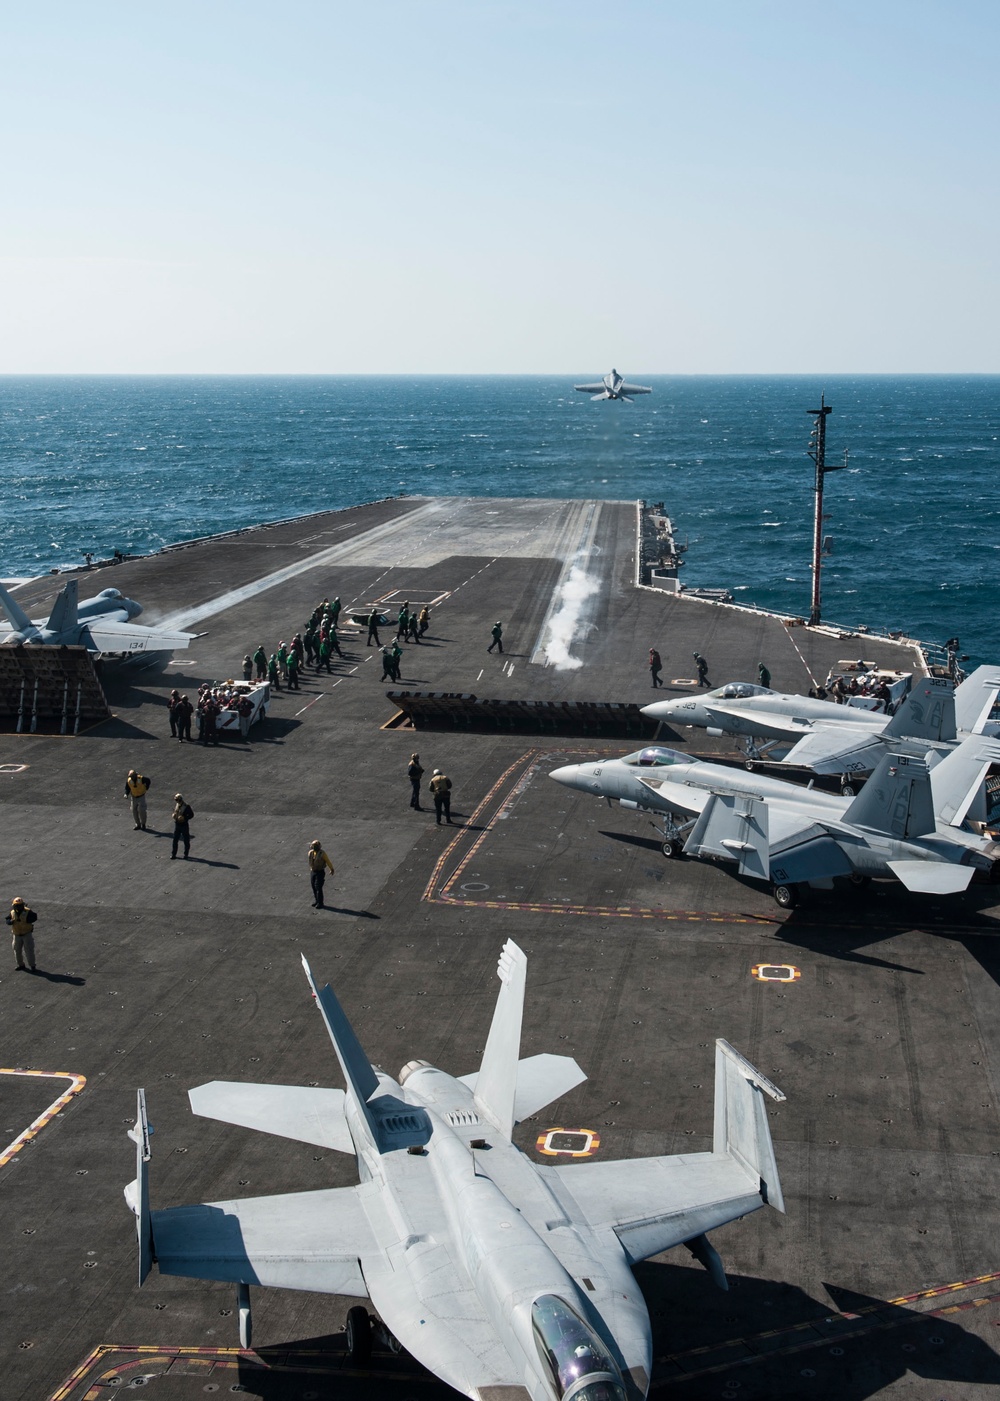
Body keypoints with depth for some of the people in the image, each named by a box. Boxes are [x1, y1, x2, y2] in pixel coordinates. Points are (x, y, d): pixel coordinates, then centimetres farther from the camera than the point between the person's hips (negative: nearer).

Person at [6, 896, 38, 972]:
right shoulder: (12, 913, -3)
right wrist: (11, 921, -22)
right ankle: (20, 965, 31)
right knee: (17, 950, 13)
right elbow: (7, 920, 1)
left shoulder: (28, 912, -15)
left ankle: (32, 966, 9)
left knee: (29, 950, -3)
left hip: (27, 934, -4)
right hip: (16, 935, 4)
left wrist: (26, 920, -33)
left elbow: (34, 917, -19)